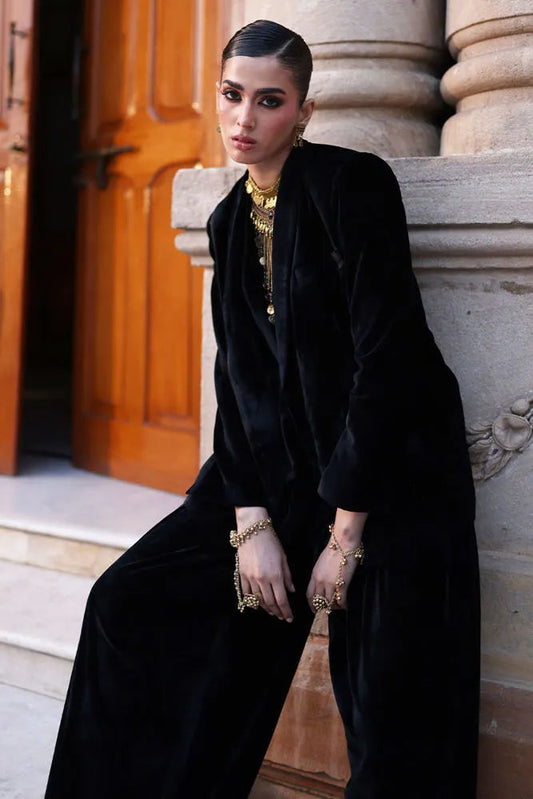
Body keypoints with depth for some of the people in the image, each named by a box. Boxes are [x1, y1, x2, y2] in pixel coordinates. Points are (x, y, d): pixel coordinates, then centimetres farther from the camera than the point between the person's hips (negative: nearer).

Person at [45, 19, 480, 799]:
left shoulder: (354, 183, -12)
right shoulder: (229, 221, 9)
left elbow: (386, 355, -18)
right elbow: (241, 374, 5)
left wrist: (346, 533, -17)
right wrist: (250, 521, -7)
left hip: (395, 465, -6)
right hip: (283, 465, 7)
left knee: (393, 729, -6)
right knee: (132, 600, 1)